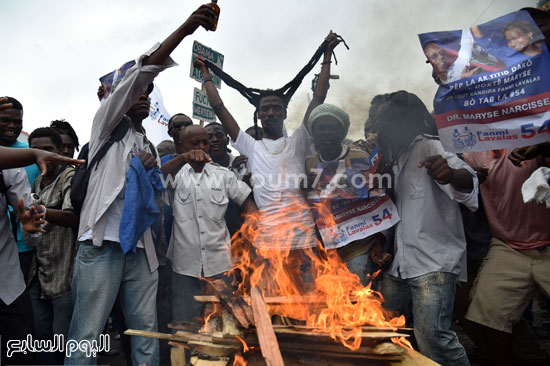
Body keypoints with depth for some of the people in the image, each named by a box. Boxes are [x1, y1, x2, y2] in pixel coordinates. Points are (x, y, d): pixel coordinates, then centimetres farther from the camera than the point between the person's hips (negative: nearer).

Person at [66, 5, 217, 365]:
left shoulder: (150, 146, 25)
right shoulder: (107, 125, 9)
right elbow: (139, 74, -6)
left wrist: (153, 170, 2)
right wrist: (184, 29, -12)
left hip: (141, 248, 6)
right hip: (102, 242, -5)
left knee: (147, 333, 6)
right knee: (87, 337, -6)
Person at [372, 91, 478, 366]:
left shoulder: (429, 148, -8)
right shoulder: (393, 158, 15)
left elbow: (468, 182, -27)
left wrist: (450, 174, -48)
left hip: (433, 262, -7)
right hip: (397, 263, 8)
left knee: (432, 336, -16)